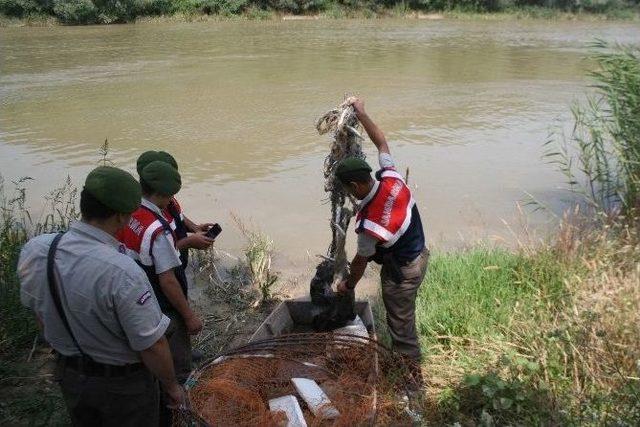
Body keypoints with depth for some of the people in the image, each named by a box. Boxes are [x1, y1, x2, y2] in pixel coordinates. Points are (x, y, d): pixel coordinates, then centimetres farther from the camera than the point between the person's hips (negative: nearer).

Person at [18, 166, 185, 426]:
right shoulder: (123, 274, -37)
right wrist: (171, 386, -8)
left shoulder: (33, 251, -16)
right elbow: (152, 346, -28)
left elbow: (37, 312, 2)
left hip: (68, 374, 6)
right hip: (122, 384, -5)